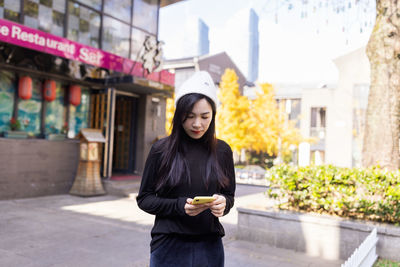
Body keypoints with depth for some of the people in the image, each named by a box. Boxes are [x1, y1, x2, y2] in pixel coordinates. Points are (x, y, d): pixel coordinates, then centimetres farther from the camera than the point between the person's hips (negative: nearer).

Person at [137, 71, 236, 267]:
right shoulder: (161, 150, -7)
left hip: (209, 246, 2)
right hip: (169, 246, -2)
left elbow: (229, 195, 9)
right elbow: (144, 199, -2)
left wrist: (222, 203, -14)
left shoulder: (222, 151, 0)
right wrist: (179, 206, -18)